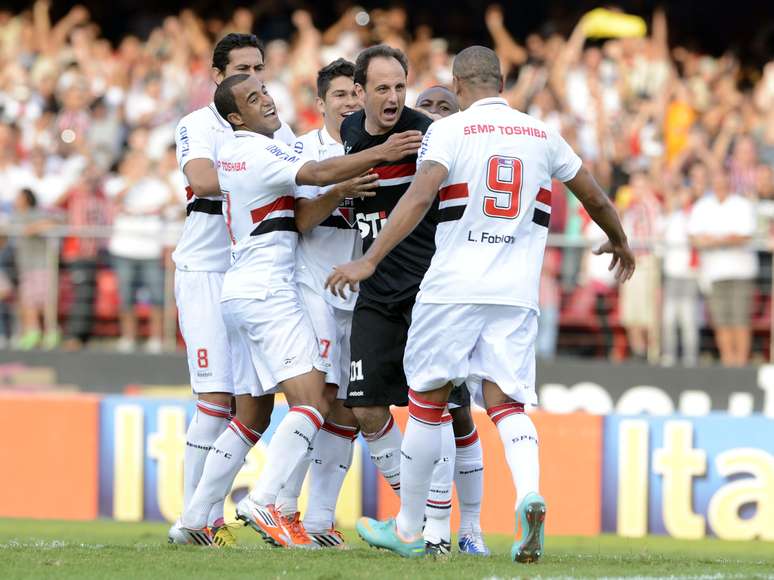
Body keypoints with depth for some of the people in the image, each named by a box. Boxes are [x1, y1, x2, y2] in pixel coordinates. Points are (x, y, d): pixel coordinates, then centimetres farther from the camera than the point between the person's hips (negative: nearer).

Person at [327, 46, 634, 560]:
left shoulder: (450, 131, -1)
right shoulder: (541, 135, 12)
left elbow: (419, 197, -16)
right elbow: (595, 198, 23)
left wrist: (370, 260, -19)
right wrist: (619, 242, 43)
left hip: (453, 287, -3)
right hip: (517, 293, 3)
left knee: (428, 402, 9)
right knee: (505, 403, 3)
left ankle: (409, 528, 17)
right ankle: (529, 491, -28)